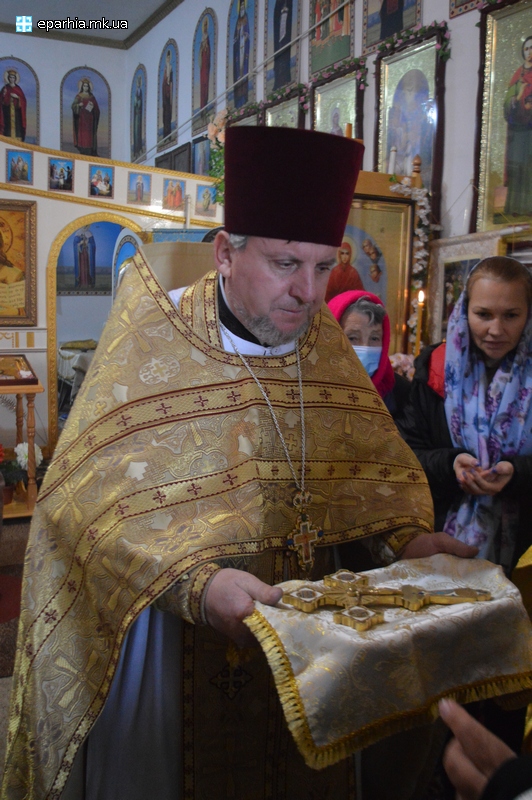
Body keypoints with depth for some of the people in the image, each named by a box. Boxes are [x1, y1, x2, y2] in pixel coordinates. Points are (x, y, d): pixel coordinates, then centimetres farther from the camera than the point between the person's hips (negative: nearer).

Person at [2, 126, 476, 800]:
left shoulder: (325, 345, 1)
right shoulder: (151, 341, -16)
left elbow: (377, 459, 7)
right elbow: (94, 491, -23)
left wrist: (409, 533, -11)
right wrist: (196, 582, -36)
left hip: (303, 623, 5)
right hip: (174, 628, -4)